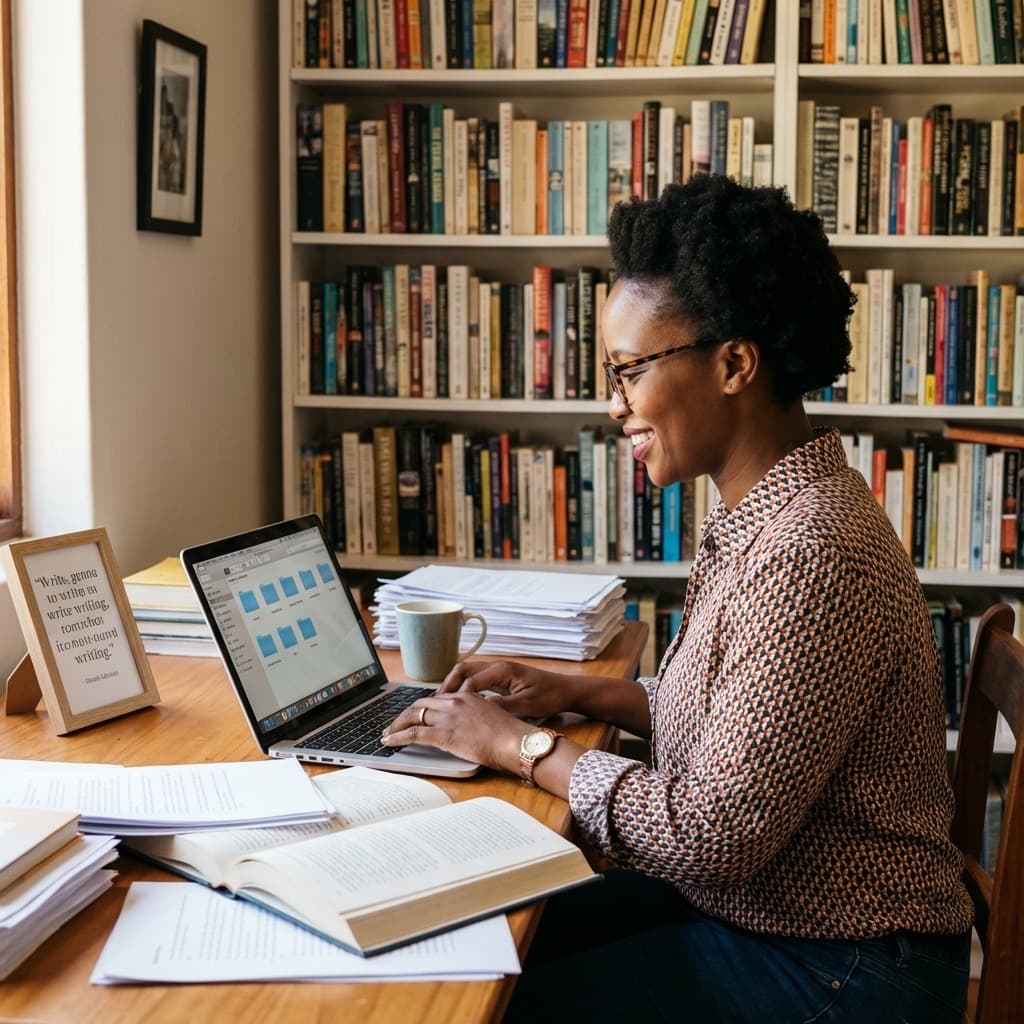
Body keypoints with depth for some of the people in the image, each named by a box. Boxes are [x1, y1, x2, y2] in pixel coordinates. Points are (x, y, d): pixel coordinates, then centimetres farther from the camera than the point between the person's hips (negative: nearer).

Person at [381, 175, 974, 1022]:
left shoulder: (810, 555, -27)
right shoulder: (768, 509, 4)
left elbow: (711, 835, -25)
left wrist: (517, 745, -14)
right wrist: (579, 694, 4)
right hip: (760, 908, 9)